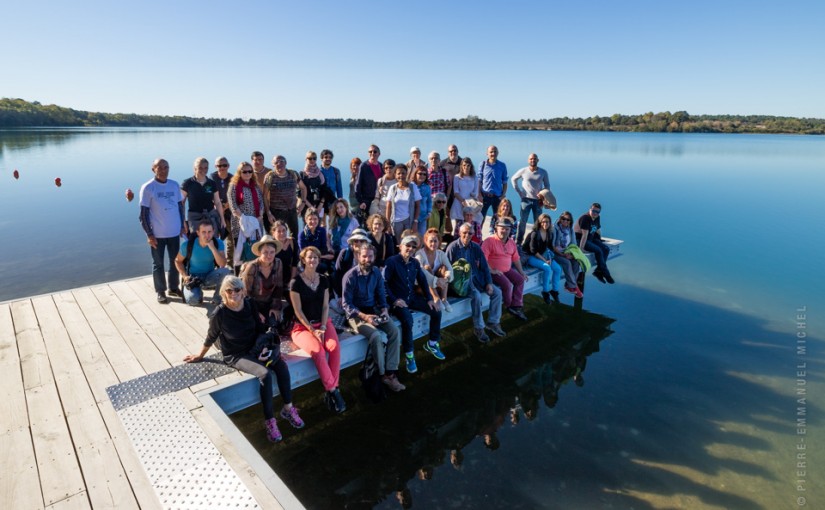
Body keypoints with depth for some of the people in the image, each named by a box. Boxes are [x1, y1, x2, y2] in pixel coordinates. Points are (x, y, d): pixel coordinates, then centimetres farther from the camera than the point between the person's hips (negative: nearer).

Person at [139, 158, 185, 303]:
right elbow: (144, 213, -8)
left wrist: (182, 226, 10)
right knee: (158, 264, 8)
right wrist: (149, 234, -11)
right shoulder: (147, 188, -9)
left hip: (174, 232, 4)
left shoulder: (175, 185, 4)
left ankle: (174, 287, 30)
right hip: (157, 234, -4)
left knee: (175, 261, 14)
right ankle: (161, 292, 20)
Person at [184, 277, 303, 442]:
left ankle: (288, 409, -6)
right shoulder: (219, 314, -17)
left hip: (254, 348, 4)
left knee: (282, 365, -21)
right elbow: (211, 337, 0)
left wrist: (265, 345, -7)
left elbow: (260, 328, 7)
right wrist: (200, 356, 12)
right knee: (265, 374, -29)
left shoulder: (249, 305, -5)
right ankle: (269, 421, -17)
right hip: (235, 355, -4)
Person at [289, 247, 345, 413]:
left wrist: (323, 327, -8)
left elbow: (325, 306, 5)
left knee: (335, 346, -27)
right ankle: (333, 390, -19)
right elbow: (298, 310, -9)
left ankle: (330, 390, -18)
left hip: (323, 322, 4)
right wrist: (312, 330, -15)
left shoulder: (324, 279, 7)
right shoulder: (296, 282, -6)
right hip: (303, 326, -3)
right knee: (317, 350, -31)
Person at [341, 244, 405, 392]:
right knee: (376, 336, -29)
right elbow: (346, 303, -15)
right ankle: (382, 374, -9)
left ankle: (390, 372, -13)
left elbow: (381, 294, 10)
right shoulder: (351, 276, -15)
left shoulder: (377, 272, 2)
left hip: (373, 310, 6)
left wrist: (384, 310, -9)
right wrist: (363, 316, -26)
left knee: (395, 331, -18)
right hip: (356, 314, -6)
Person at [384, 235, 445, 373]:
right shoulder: (391, 261, -14)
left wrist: (430, 298, 5)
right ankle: (409, 355, -13)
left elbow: (422, 281, 14)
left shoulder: (415, 262, 7)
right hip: (398, 300, -7)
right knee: (408, 320, -33)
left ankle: (432, 344, 19)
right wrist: (394, 300, -23)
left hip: (413, 297, 7)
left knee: (436, 312, -2)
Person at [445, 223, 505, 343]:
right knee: (476, 295, -31)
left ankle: (493, 323, 6)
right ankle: (478, 328, -14)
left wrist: (489, 282, -1)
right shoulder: (452, 247, -9)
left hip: (476, 278, 6)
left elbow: (484, 267, 9)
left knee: (497, 292, -7)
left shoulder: (476, 247, 7)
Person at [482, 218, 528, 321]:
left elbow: (516, 258, 17)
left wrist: (521, 271, 12)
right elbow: (483, 258, -23)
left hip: (507, 269, 8)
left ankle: (516, 306, -2)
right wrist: (491, 271, -26)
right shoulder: (489, 241, -16)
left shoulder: (511, 242, 9)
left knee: (520, 279, -6)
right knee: (507, 284, -25)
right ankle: (509, 306, 2)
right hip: (494, 271, -8)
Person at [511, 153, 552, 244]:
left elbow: (547, 185, 11)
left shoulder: (543, 172, 1)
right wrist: (519, 192, 5)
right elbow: (513, 179, 11)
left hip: (538, 200, 1)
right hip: (526, 199, -1)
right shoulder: (523, 171, -2)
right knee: (522, 221, -3)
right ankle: (518, 240, 3)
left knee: (538, 223, 5)